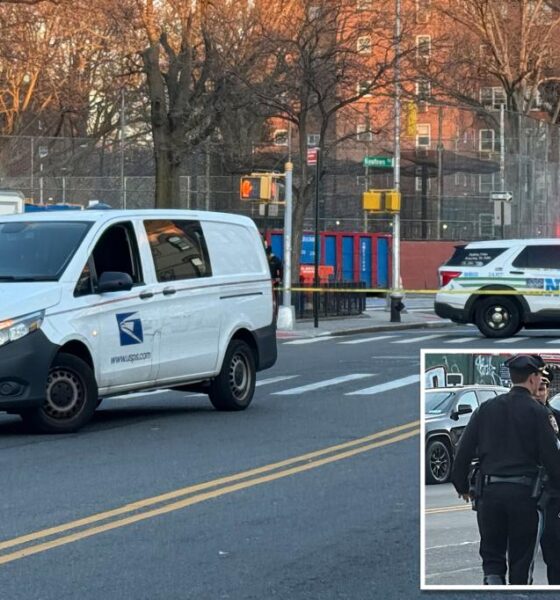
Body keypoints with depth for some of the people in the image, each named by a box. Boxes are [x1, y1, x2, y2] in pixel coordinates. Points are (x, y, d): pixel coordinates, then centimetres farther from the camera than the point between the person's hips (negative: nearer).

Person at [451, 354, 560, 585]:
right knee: (521, 559, 7)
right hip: (523, 492, -3)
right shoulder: (537, 412, -4)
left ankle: (493, 581, -15)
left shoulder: (487, 408, 7)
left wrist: (462, 486, 18)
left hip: (489, 490, 3)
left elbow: (464, 450, 7)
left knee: (492, 555, 10)